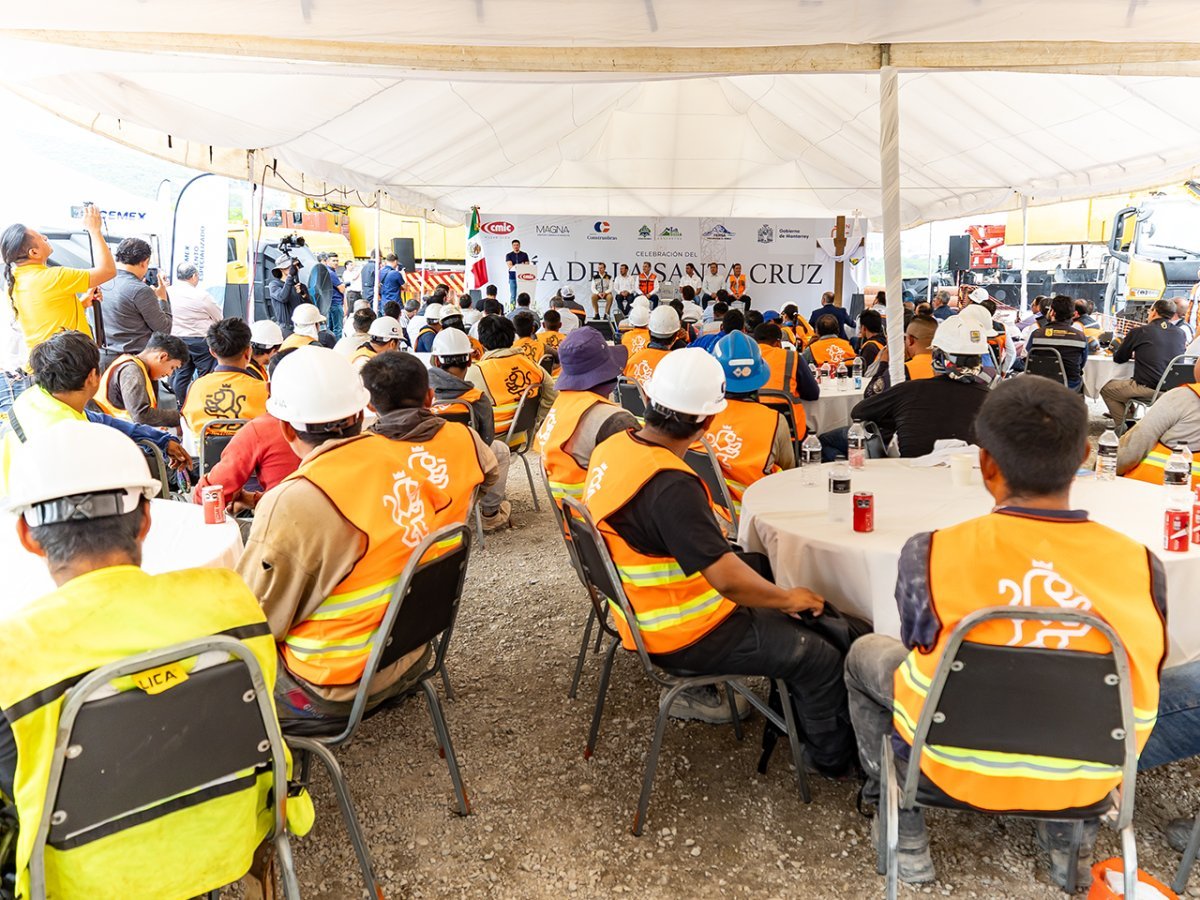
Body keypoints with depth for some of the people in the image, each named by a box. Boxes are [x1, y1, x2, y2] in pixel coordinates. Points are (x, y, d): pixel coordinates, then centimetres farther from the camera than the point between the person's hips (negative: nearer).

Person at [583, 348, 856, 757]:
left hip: (643, 612, 9)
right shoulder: (670, 485, -33)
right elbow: (728, 580, -32)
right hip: (681, 637, -9)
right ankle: (833, 756, 25)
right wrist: (788, 598, -13)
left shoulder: (614, 446, -6)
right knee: (823, 659, 1)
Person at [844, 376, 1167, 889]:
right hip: (1089, 777, 3)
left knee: (865, 654, 25)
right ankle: (1070, 843, 36)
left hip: (959, 768, -2)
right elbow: (1143, 672, 2)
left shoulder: (930, 553, -20)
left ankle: (907, 839, 32)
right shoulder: (1141, 564, -14)